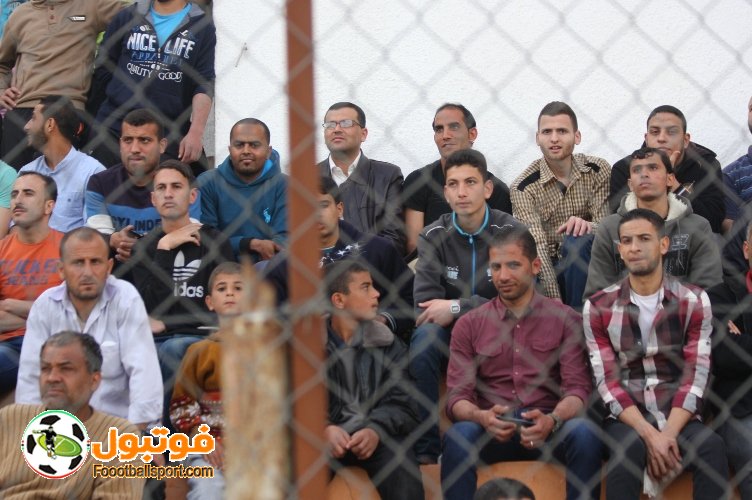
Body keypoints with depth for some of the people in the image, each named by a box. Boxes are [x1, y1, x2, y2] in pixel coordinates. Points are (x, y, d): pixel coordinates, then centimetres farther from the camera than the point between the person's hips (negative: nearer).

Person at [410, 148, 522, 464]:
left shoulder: (510, 231, -6)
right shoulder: (434, 236, 0)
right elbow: (424, 305, -8)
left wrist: (457, 308, -19)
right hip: (450, 334, 2)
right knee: (425, 336, -30)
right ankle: (425, 448, -26)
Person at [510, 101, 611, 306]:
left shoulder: (598, 170, -1)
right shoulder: (524, 187, -8)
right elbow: (537, 247, -17)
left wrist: (587, 225, -32)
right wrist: (555, 303, -27)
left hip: (587, 263, 1)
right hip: (550, 265, -1)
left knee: (575, 240, -31)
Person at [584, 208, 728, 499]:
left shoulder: (694, 301, 5)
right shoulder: (598, 308, 4)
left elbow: (695, 377, -3)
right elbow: (608, 382, -3)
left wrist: (668, 434, -19)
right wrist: (650, 435, -18)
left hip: (678, 418, 1)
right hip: (626, 418, -1)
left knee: (711, 447, -32)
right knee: (629, 448, -35)